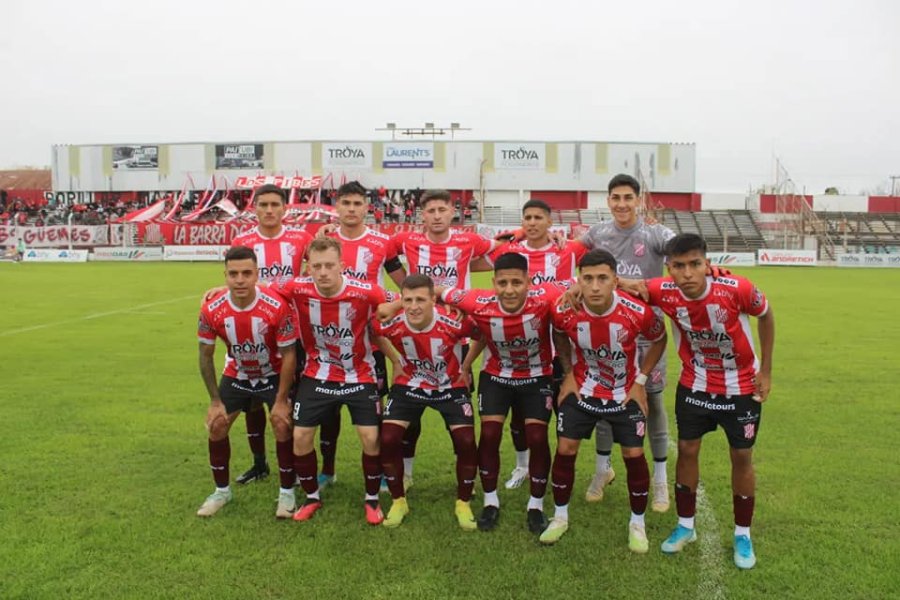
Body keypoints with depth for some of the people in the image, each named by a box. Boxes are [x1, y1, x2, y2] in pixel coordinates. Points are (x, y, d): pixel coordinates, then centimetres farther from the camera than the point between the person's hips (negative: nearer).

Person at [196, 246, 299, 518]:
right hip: (236, 375, 3)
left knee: (282, 428, -11)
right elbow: (205, 356, -8)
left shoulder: (277, 307, -31)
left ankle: (287, 493, 9)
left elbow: (288, 355, -20)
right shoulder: (211, 309, -23)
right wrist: (215, 401, -8)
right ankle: (222, 491, 25)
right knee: (216, 427, 3)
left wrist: (281, 401, -18)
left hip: (274, 375, -3)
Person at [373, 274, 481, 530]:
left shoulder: (454, 322, -30)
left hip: (450, 387, -1)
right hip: (409, 385, 1)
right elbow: (373, 335, -2)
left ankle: (463, 504, 13)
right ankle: (398, 501, 13)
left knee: (466, 442, -12)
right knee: (388, 439, -10)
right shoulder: (390, 324, -25)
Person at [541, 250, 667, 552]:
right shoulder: (564, 312, -24)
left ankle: (637, 523, 23)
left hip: (626, 393, -1)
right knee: (565, 450, 1)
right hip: (582, 389, 1)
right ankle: (560, 517, 23)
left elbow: (659, 340, -4)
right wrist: (568, 374, -3)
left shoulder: (638, 313, -28)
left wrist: (640, 381, -7)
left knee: (634, 454, 0)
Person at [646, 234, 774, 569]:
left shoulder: (737, 289, -29)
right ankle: (685, 526, 27)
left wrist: (766, 372, -5)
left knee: (742, 457, 7)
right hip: (694, 385, 2)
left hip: (741, 387, -2)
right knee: (687, 450, 8)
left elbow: (766, 316, -7)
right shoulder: (663, 292, -24)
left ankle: (743, 535, 26)